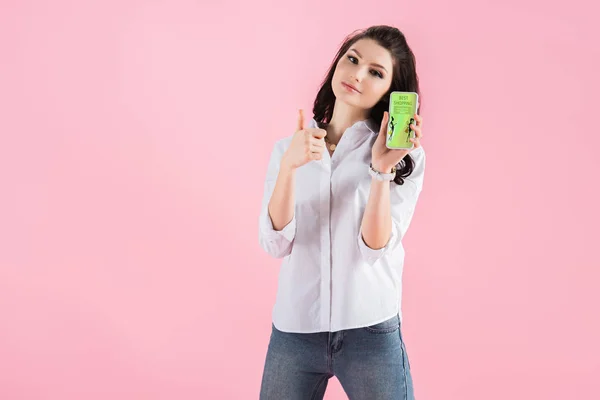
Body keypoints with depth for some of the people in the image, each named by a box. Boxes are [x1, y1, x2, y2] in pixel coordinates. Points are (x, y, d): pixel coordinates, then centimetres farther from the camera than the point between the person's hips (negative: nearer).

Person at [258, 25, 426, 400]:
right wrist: (289, 166, -19)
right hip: (293, 330, 2)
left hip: (371, 331, -2)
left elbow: (375, 248, -11)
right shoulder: (288, 148, 4)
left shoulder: (406, 157, -2)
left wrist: (382, 170, -21)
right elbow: (276, 243, -7)